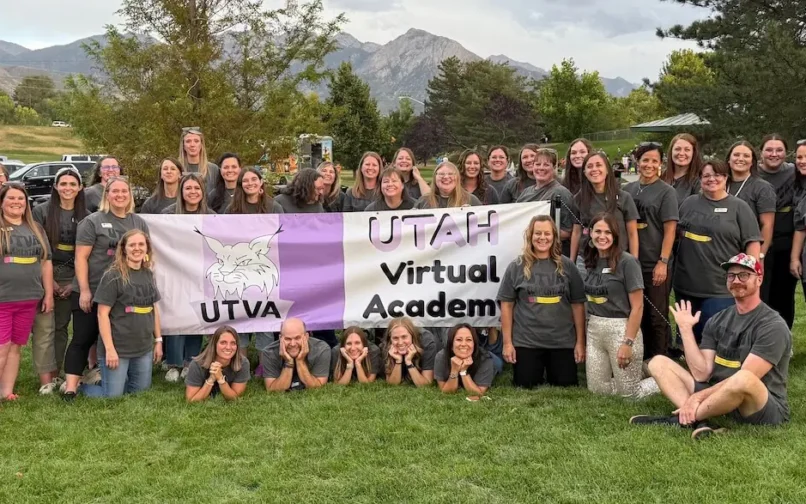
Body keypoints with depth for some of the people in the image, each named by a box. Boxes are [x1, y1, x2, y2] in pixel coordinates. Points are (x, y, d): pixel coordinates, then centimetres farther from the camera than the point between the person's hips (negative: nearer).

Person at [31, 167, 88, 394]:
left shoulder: (85, 216, 6)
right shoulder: (41, 211, -1)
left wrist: (76, 283, -2)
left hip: (71, 279, 3)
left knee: (61, 327, 9)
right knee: (44, 328, -6)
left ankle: (55, 375, 18)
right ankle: (45, 381, -6)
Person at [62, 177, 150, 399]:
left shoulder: (139, 223, 11)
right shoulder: (92, 221, -2)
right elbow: (81, 257, -6)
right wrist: (84, 290, -13)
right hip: (91, 292, -4)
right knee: (83, 339, -2)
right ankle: (70, 387, -1)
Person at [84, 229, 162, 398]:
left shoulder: (148, 275, 8)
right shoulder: (113, 276, -11)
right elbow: (102, 314, -13)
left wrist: (158, 340, 12)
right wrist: (109, 349, -18)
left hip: (144, 348, 6)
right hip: (118, 348, -6)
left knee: (140, 392, 13)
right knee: (112, 397, -1)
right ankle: (80, 385, 24)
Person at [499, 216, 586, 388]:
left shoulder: (567, 266, 3)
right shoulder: (517, 267, 0)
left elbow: (578, 305, 4)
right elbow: (506, 305, 1)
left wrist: (580, 342, 0)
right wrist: (507, 342, -4)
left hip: (563, 343, 1)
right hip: (526, 343, -1)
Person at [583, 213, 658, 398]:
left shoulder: (627, 262, -11)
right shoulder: (592, 263, 7)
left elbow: (637, 307, -13)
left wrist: (628, 342, -19)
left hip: (621, 329, -6)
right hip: (594, 329, 6)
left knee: (629, 393, 0)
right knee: (597, 389, 10)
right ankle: (636, 373, 33)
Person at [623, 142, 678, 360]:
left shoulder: (666, 192, -4)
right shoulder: (628, 189, 8)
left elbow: (670, 229, -9)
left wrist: (663, 262, -16)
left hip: (655, 266, -4)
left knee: (657, 318, 4)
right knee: (638, 315, 14)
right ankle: (641, 359, 27)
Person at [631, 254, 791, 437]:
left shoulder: (773, 326, -8)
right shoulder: (717, 322, 10)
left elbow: (744, 379, -18)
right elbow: (701, 374, -2)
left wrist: (698, 397, -21)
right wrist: (686, 329, -6)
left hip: (767, 408, -6)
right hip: (720, 398, 6)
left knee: (743, 380, -40)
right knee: (659, 363, -2)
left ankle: (680, 419, -21)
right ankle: (698, 421, -27)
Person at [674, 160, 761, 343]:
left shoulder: (739, 207, -1)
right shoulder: (689, 203, 10)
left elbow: (752, 243, -5)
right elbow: (677, 231, 22)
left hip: (721, 288, -4)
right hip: (686, 284, 4)